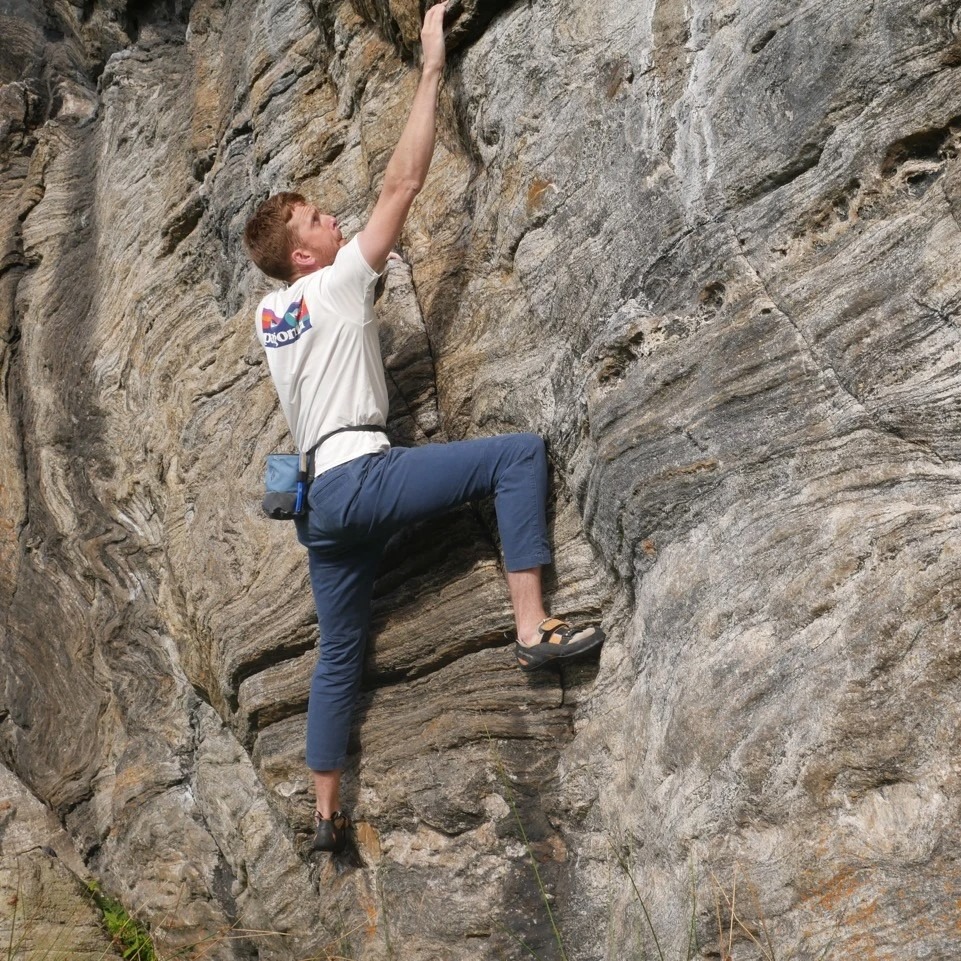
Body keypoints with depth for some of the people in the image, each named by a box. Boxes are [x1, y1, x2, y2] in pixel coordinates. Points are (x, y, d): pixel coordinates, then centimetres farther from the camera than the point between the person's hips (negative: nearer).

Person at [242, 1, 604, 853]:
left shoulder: (268, 316, 18)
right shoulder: (337, 282, -1)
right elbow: (403, 183, -2)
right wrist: (432, 68, 2)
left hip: (321, 496, 8)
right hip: (362, 474, -8)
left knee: (340, 655, 16)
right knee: (521, 452, -12)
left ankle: (327, 811, 23)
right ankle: (533, 625, -22)